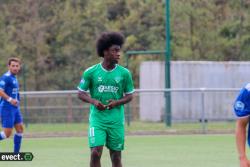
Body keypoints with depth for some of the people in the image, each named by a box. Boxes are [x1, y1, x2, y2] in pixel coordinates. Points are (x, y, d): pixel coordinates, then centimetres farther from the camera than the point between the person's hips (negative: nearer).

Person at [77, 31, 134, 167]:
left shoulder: (124, 73, 1)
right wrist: (93, 101, -15)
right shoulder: (91, 72, -3)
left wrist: (117, 102, -12)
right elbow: (81, 93, 5)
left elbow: (129, 95, 8)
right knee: (95, 152, -13)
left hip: (116, 120, 2)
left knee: (116, 156, 5)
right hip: (97, 119, -1)